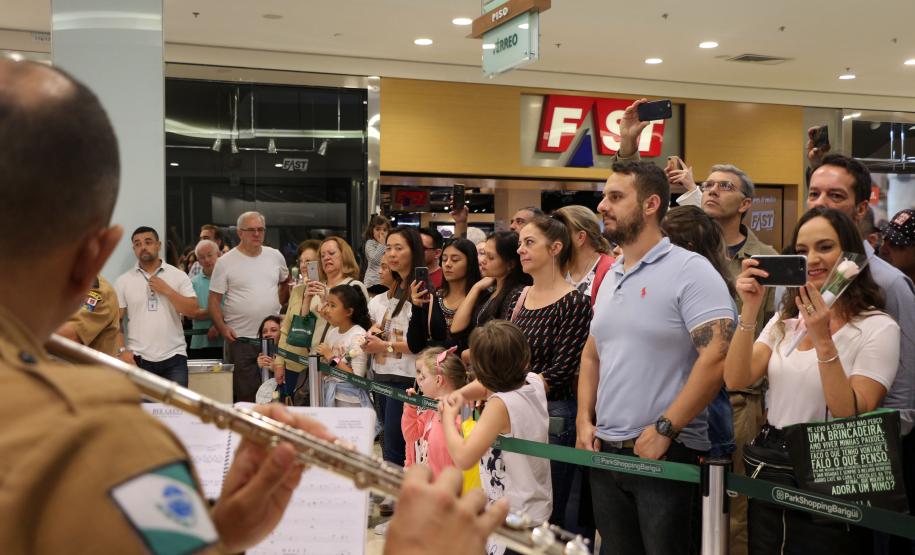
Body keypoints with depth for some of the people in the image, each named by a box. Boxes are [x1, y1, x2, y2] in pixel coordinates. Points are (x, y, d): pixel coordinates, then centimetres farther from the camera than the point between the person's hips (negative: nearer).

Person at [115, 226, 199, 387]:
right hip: (138, 359, 0)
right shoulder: (123, 281, 5)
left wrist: (167, 290, -11)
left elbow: (192, 311, -3)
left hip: (174, 357, 0)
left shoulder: (178, 275, 4)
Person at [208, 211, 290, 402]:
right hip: (240, 338, -3)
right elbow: (214, 301, -4)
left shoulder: (275, 256, 8)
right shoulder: (225, 262, -4)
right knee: (245, 394, 2)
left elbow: (285, 283, 25)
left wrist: (278, 305, 11)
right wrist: (222, 328, -16)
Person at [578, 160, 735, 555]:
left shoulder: (691, 270, -10)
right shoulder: (610, 276, 13)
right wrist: (584, 419, 7)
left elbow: (716, 357, -19)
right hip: (604, 451, 7)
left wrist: (664, 429, -19)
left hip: (668, 454, -7)